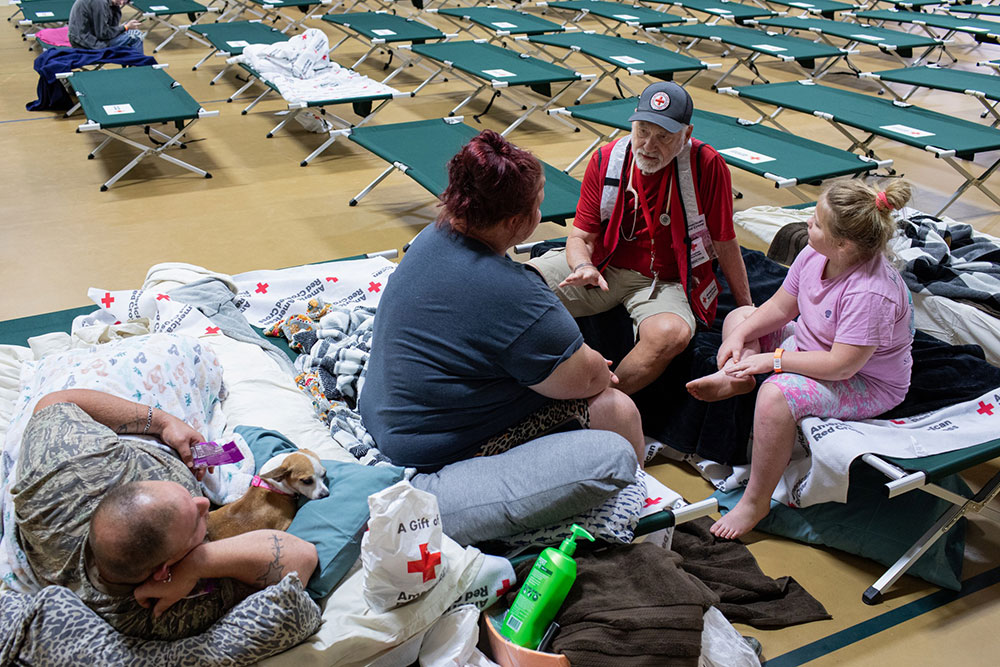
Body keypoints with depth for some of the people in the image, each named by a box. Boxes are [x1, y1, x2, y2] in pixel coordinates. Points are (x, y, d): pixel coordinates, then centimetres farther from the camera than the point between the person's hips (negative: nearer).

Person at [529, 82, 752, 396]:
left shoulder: (706, 165, -12)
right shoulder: (606, 159, -4)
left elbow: (725, 244, -3)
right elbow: (581, 236, 0)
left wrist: (748, 312, 3)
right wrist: (583, 267, -24)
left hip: (665, 283, -2)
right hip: (604, 267, 3)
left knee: (672, 333, -38)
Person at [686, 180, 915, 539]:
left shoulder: (871, 294, -35)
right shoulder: (815, 255, -12)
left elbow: (840, 365, -33)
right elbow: (780, 307, 2)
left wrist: (774, 360, -27)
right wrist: (740, 336, -10)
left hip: (868, 384, -9)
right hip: (812, 346, 9)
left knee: (776, 394, -36)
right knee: (738, 317, 11)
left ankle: (756, 502, -23)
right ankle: (735, 377, -18)